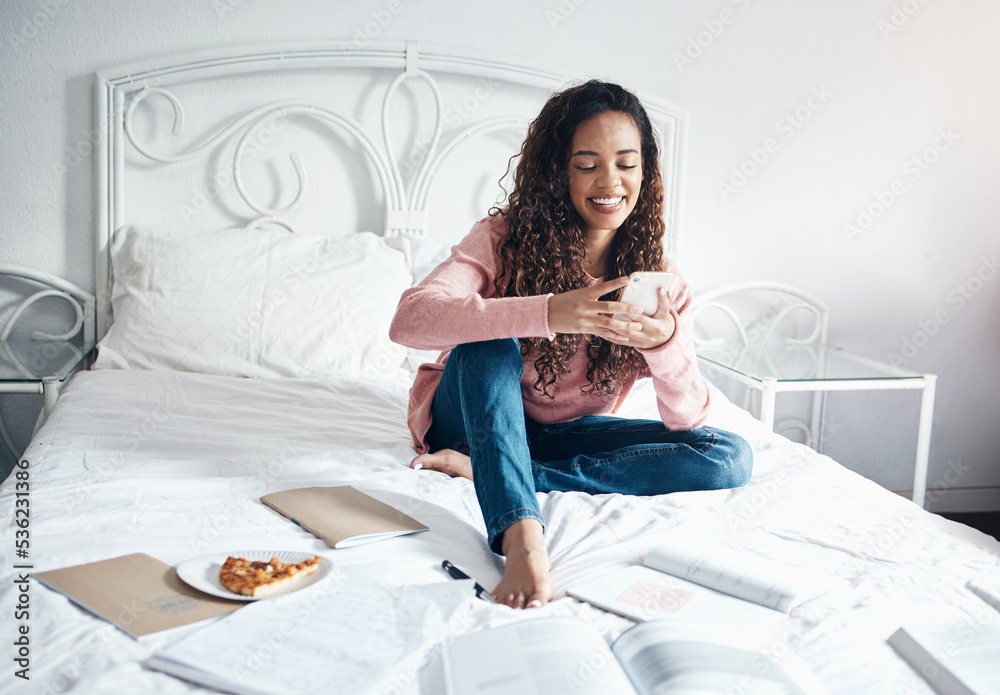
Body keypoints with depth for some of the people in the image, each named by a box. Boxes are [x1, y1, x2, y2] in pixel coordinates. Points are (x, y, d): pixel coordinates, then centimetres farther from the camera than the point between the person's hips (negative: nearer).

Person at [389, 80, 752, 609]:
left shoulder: (655, 274, -9)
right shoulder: (507, 237, -17)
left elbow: (689, 419, -15)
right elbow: (410, 319, -35)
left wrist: (665, 343, -37)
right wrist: (547, 313, -46)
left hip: (573, 432, 3)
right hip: (475, 417, -3)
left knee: (729, 458, -16)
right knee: (488, 341, -31)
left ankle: (481, 468, -22)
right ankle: (521, 535, -44)